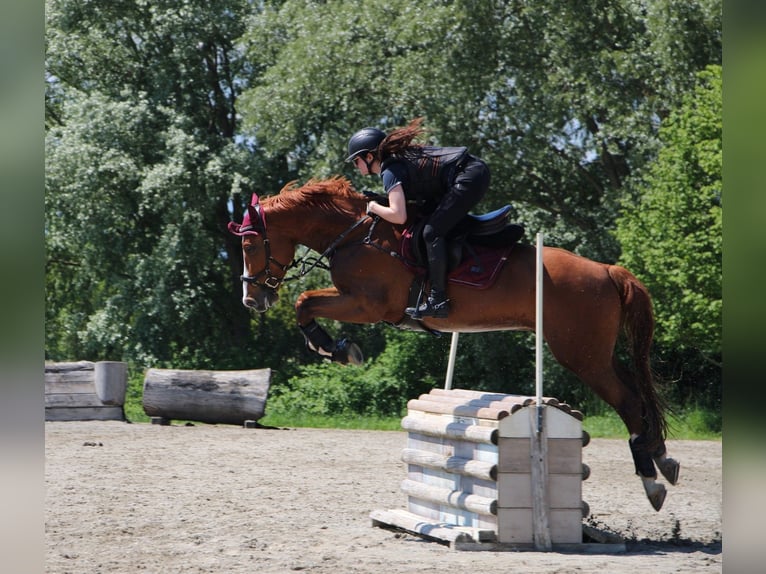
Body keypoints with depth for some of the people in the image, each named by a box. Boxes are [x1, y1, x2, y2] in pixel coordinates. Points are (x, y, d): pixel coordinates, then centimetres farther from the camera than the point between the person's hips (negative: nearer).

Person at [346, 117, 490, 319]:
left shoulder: (390, 171, -9)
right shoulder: (398, 156, 19)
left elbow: (398, 216, -19)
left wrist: (374, 207, -3)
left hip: (468, 179, -10)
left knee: (432, 232, -12)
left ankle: (438, 300, -16)